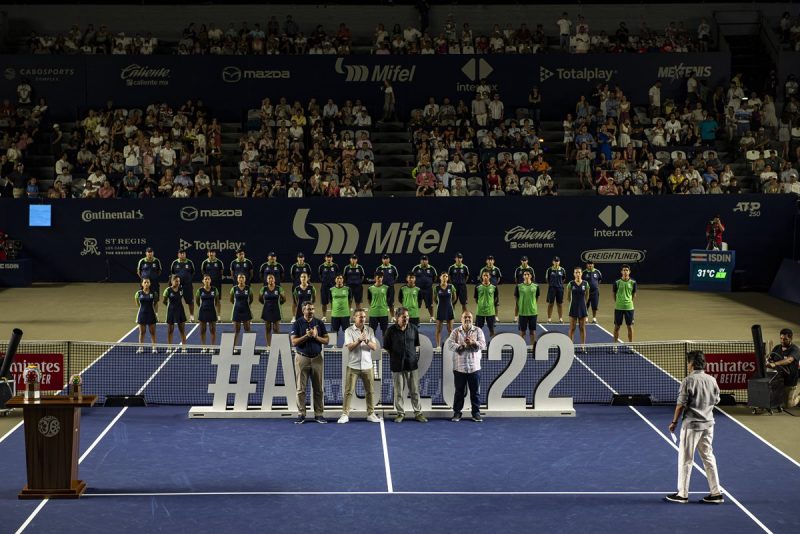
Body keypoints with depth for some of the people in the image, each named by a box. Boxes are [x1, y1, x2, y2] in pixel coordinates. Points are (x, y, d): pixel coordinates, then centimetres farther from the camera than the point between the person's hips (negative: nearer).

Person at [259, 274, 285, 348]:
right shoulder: (264, 289, -1)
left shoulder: (279, 288, -5)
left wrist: (277, 303, 8)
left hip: (276, 311, -1)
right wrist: (266, 303, 11)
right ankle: (268, 345, 12)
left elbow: (284, 299, 5)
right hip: (267, 311, 1)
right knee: (267, 329, 6)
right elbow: (260, 299, 12)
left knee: (276, 329, -1)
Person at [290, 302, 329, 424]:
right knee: (301, 388, 0)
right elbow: (294, 342, -8)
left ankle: (319, 414, 8)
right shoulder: (297, 324, -1)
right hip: (302, 358, -2)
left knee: (318, 388, 3)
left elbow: (326, 340, 4)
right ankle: (301, 414, 5)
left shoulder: (319, 323, 5)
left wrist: (316, 336, -14)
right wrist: (307, 336, -18)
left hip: (317, 358, 2)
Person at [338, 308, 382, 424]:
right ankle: (345, 414, 0)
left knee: (370, 391, 5)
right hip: (353, 366, -3)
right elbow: (349, 347, -10)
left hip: (367, 366, 3)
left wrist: (367, 341, -18)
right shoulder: (349, 331, -1)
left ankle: (371, 414, 13)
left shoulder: (370, 330, 7)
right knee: (349, 391, -3)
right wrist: (359, 340, -24)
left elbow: (374, 347, 0)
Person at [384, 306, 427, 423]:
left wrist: (416, 355, 8)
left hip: (412, 364, 2)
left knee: (415, 390, 6)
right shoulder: (391, 330, -7)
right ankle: (400, 413, 16)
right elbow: (387, 347, 3)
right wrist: (395, 356, 3)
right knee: (399, 391, 4)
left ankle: (418, 413, 14)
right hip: (397, 365, -2)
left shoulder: (413, 328, 2)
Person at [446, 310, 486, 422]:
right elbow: (450, 344, -9)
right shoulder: (455, 332, 5)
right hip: (459, 367, 0)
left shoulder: (478, 331, 5)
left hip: (474, 367, 0)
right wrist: (461, 346, -22)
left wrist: (473, 343, -22)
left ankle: (476, 413, 12)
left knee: (475, 391, 4)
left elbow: (483, 345, -5)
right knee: (459, 391, 6)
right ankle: (457, 413, 14)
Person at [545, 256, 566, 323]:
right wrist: (550, 284, 6)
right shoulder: (549, 270, -4)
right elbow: (547, 278, 6)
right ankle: (549, 318, 8)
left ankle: (560, 318, 15)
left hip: (560, 288, 1)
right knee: (550, 304, 2)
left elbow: (564, 278, 13)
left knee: (560, 304, 7)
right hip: (552, 288, -1)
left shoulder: (562, 270, 0)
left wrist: (560, 283, 6)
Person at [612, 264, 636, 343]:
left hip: (629, 307, 0)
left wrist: (629, 301, 5)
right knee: (617, 326, 5)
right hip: (618, 307, 0)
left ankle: (630, 343, 16)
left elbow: (634, 294, 10)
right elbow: (614, 294, 8)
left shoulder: (633, 282, -2)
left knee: (630, 326, 5)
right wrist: (617, 302, 7)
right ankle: (615, 343, 18)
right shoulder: (617, 282, -4)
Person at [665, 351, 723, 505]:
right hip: (708, 423, 6)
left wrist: (674, 422, -4)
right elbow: (716, 401, 13)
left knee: (685, 459, 3)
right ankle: (715, 493, 13)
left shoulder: (688, 381, -15)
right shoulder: (712, 380, 2)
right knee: (709, 457, 13)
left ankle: (682, 494, 8)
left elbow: (681, 405, -14)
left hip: (691, 424, -6)